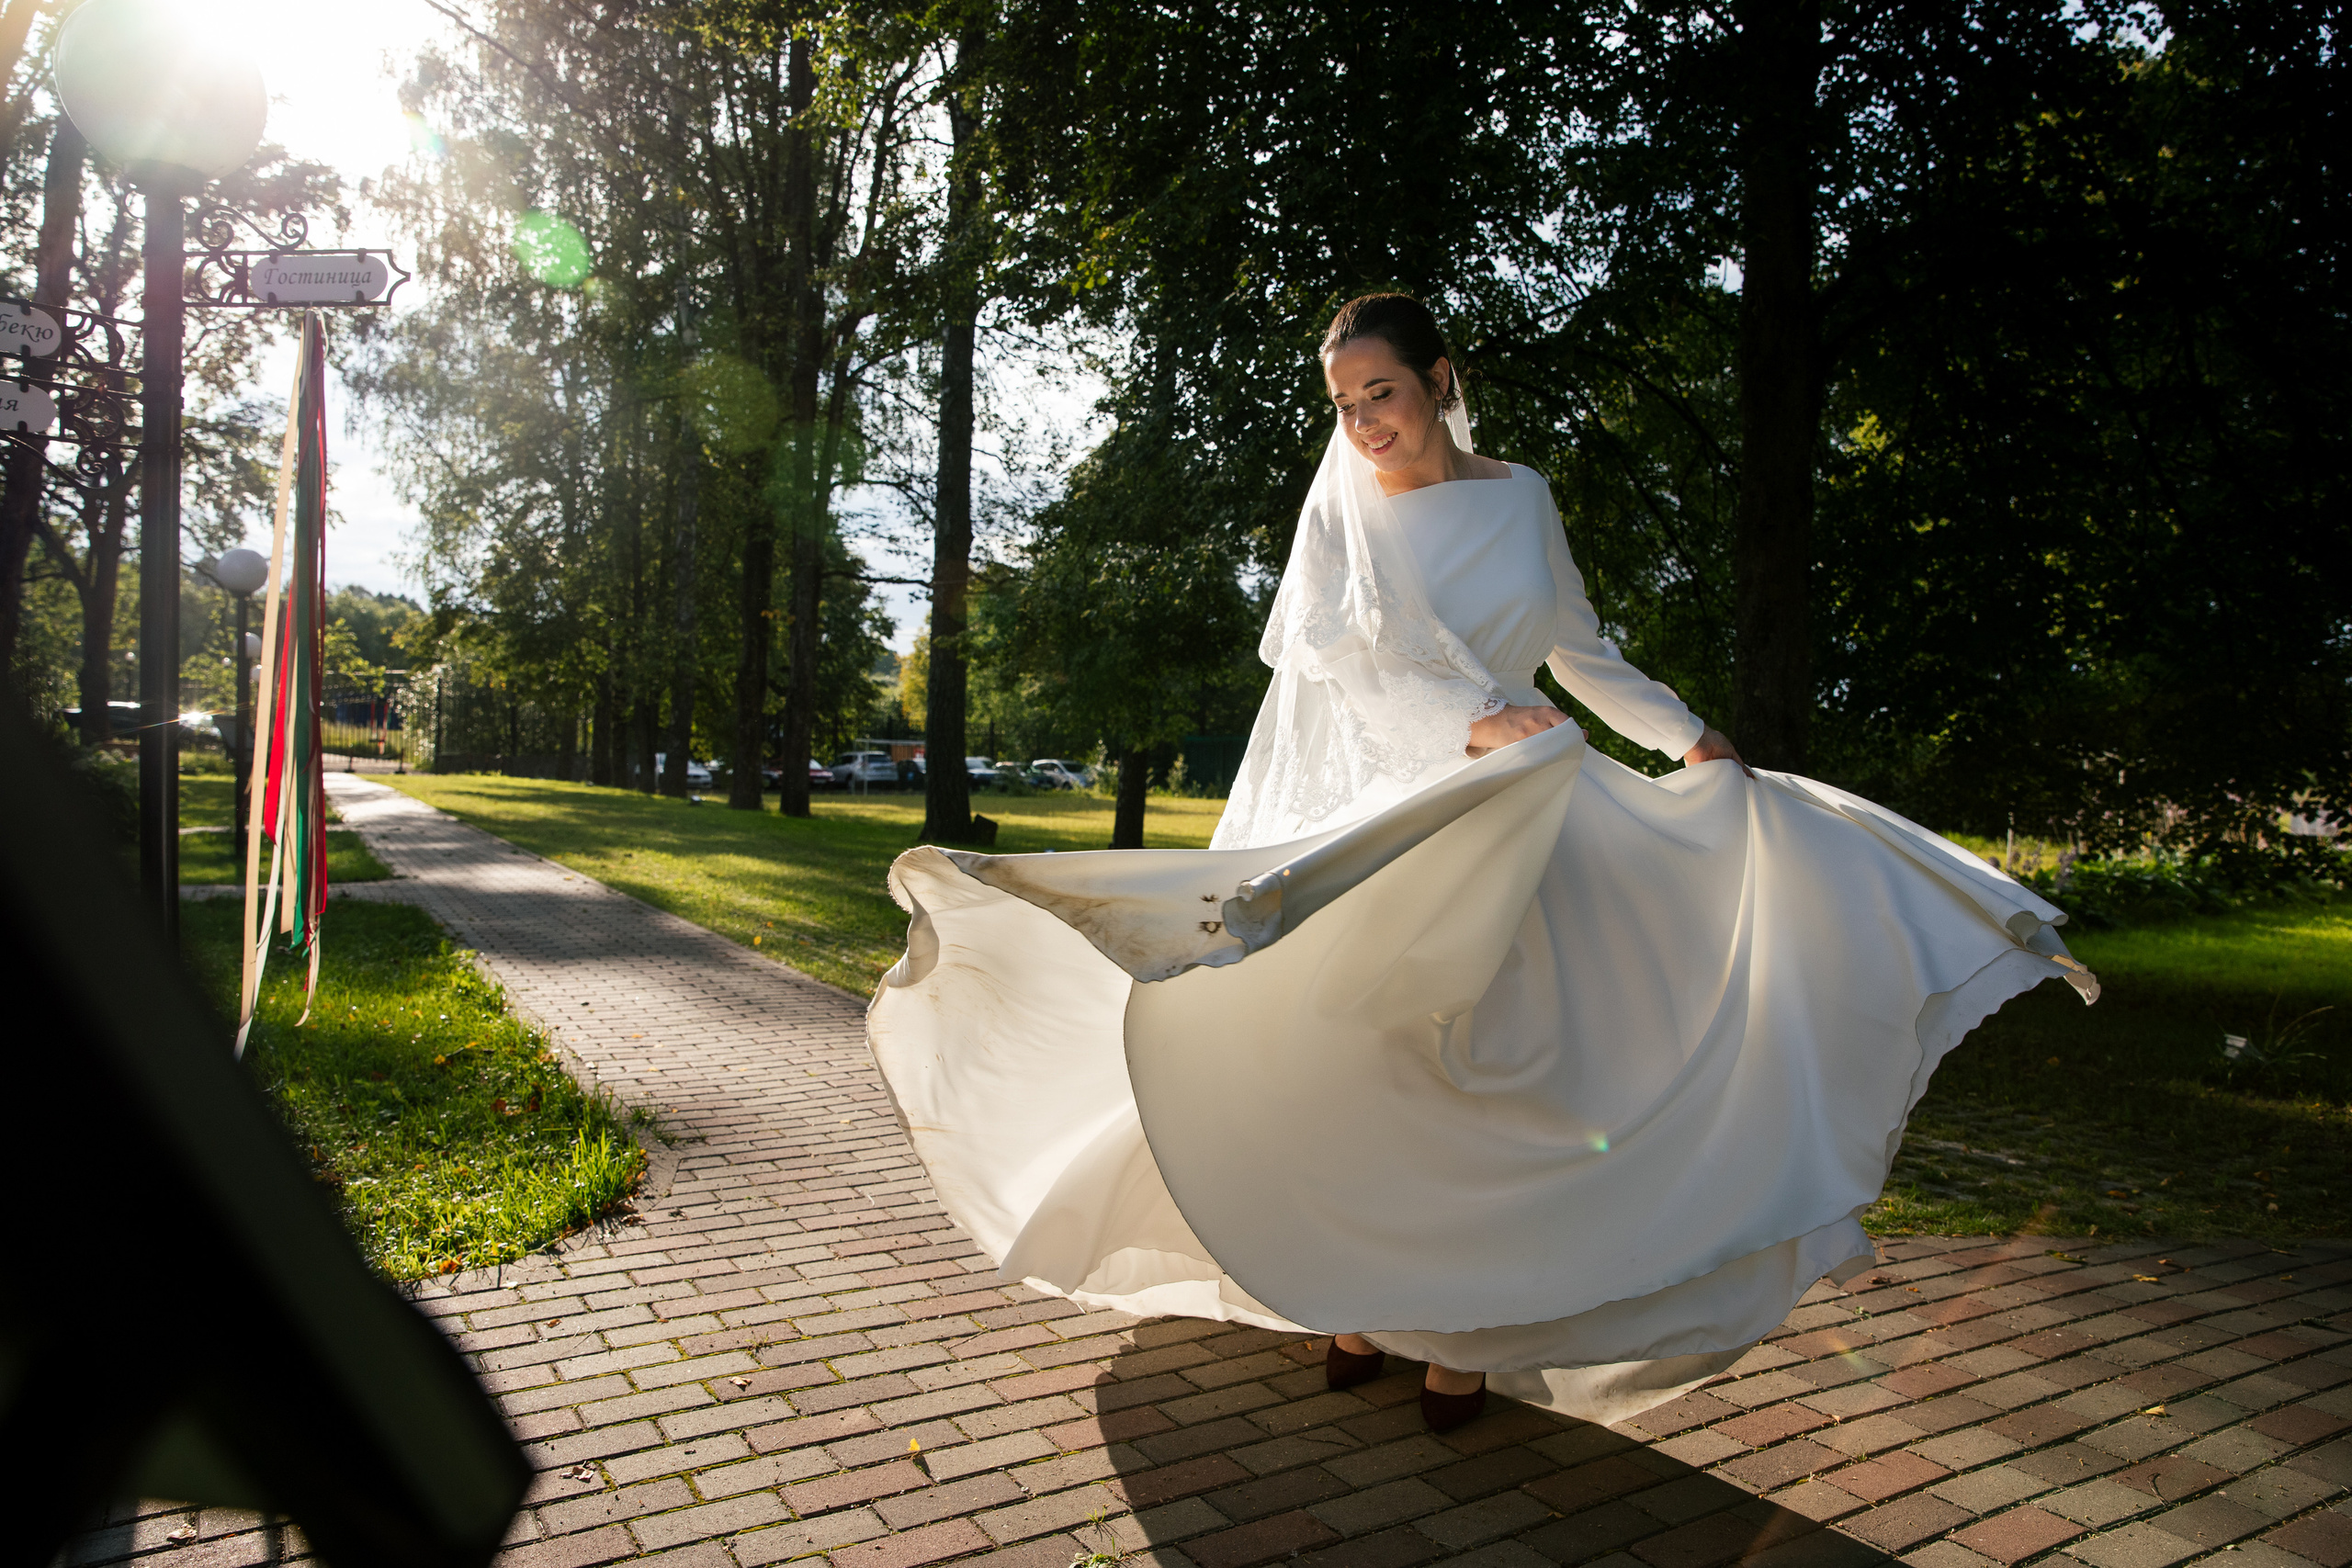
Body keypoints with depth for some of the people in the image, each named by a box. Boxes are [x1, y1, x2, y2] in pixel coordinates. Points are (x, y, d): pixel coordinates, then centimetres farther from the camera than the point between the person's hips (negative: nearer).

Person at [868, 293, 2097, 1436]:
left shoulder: (1520, 499, 8)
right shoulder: (1340, 506, 4)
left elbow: (1582, 654, 15)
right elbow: (1333, 648, -10)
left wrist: (1687, 738, 6)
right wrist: (1474, 720, -23)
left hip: (1494, 818, 0)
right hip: (1364, 806, 0)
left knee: (1472, 1061, -4)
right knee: (1352, 1057, -1)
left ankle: (1463, 1329, 9)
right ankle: (1363, 1301, 14)